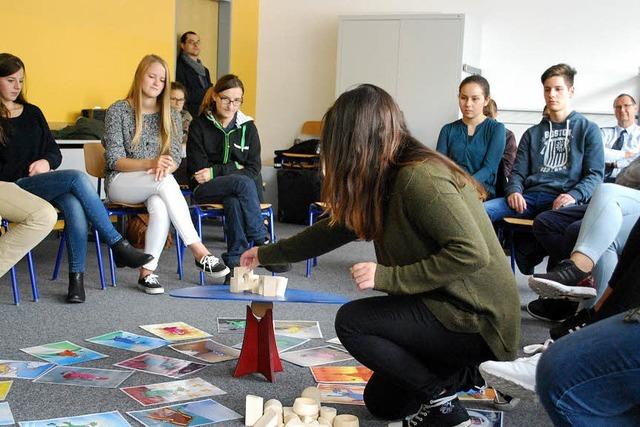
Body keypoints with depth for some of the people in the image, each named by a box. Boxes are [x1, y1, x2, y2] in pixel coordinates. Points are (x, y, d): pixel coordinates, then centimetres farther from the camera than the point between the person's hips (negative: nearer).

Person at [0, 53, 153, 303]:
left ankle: (77, 277, -30)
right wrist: (28, 170, -12)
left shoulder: (32, 113, 19)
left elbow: (55, 152, 18)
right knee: (78, 178, -30)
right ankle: (119, 247, -28)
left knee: (75, 206, -32)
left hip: (44, 181, 5)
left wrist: (46, 163, -4)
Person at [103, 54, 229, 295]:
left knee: (161, 207, -36)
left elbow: (175, 157, 3)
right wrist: (150, 163, -26)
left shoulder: (170, 116, 11)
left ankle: (147, 272, -29)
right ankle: (198, 251, -37)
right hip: (120, 183, -3)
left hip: (155, 186, 3)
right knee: (165, 182, -36)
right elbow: (114, 160, -8)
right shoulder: (118, 111, -1)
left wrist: (164, 167, -23)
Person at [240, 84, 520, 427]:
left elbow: (472, 253, -31)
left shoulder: (418, 177, -25)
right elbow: (336, 228, 16)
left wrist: (388, 277, -27)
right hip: (449, 306, 10)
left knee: (351, 321, -14)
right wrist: (267, 254, 23)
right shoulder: (388, 180, 7)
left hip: (478, 318, -10)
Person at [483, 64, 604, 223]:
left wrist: (574, 195, -15)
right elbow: (518, 172, 18)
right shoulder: (532, 134, 26)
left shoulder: (588, 130, 16)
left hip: (562, 199, -4)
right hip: (530, 197, 4)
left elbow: (595, 174, 6)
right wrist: (514, 191, -6)